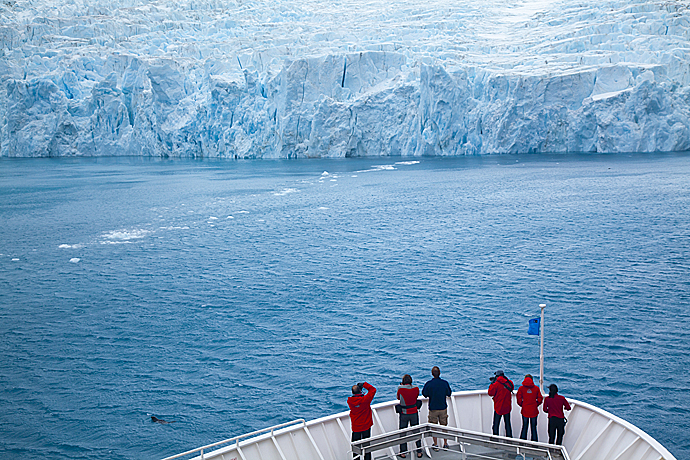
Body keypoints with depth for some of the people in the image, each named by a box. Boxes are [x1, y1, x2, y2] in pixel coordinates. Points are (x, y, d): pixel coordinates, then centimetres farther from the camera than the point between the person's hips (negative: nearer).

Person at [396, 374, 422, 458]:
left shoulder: (400, 388, -15)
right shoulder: (416, 389, -9)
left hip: (404, 414, -2)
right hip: (414, 413, 2)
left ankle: (403, 452, 17)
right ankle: (419, 452, 18)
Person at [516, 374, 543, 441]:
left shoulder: (521, 388, -3)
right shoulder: (536, 388, -1)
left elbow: (519, 399, -6)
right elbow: (540, 399, 0)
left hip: (525, 410, 0)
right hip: (534, 411, 0)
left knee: (524, 426, 9)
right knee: (533, 427, 9)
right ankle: (534, 440, 11)